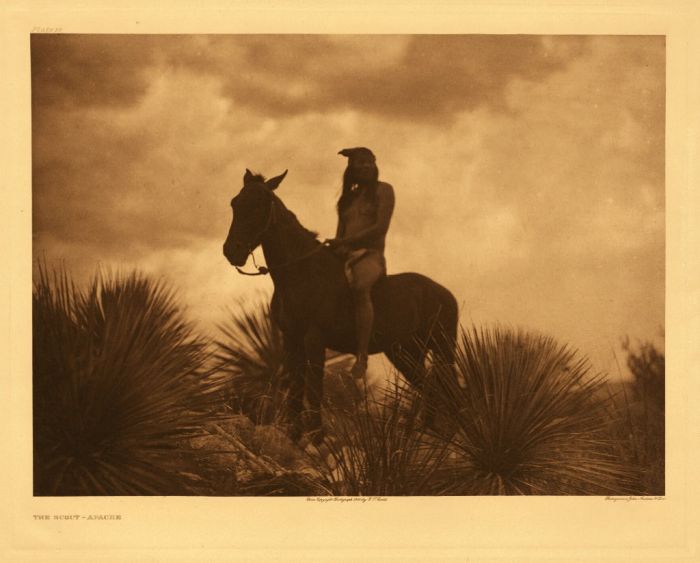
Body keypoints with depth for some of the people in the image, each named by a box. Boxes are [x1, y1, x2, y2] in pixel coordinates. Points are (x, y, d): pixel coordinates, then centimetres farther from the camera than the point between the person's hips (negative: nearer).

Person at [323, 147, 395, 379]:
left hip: (371, 255, -7)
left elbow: (381, 227, -9)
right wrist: (333, 246, -6)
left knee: (359, 287, -39)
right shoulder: (348, 198, 22)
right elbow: (341, 232, 19)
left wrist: (346, 241, -15)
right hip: (345, 256, 7)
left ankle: (362, 356, -43)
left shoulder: (383, 190, 5)